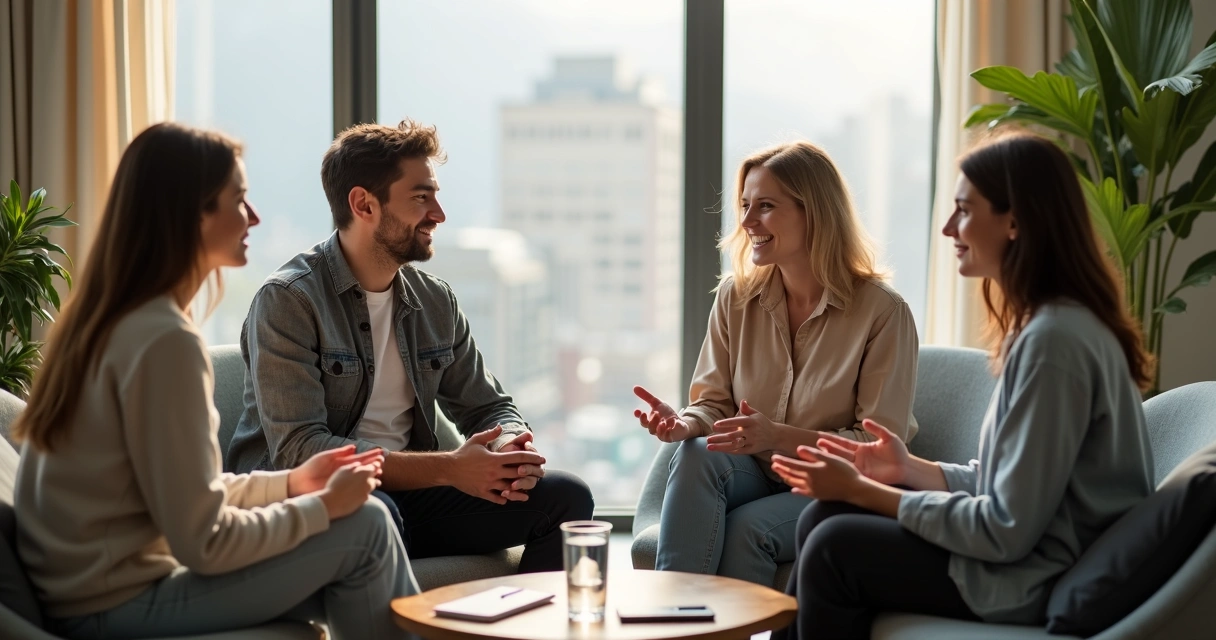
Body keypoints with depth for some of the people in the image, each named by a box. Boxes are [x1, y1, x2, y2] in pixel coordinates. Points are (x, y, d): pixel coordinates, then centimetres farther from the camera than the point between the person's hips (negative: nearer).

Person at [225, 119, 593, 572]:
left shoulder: (435, 301, 9)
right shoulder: (289, 300, -11)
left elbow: (489, 407, 16)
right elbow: (298, 449, -21)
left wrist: (511, 448, -11)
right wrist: (447, 468, -26)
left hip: (406, 493, 6)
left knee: (565, 496, -10)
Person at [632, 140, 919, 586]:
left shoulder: (883, 311, -12)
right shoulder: (736, 297, 3)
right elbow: (714, 402, 5)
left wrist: (780, 437, -27)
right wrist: (684, 423, -20)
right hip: (756, 477, 4)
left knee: (747, 527, -32)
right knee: (695, 454, -28)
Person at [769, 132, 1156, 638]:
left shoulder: (1053, 340, -22)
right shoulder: (1047, 322, 10)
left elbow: (1008, 530, -22)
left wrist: (862, 491, -14)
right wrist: (911, 470, 3)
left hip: (1044, 585, -9)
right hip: (1033, 553, 10)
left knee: (835, 547, -9)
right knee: (822, 517, 7)